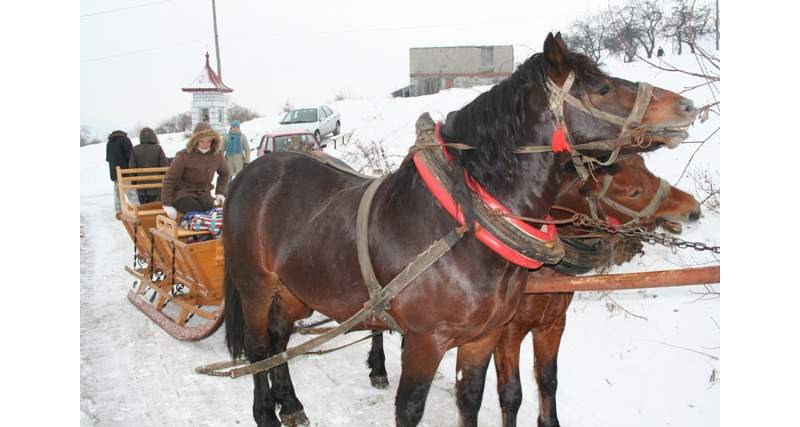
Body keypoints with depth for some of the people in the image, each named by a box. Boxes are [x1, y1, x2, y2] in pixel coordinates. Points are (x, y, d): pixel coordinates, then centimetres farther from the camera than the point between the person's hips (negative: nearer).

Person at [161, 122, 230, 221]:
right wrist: (167, 204, -12)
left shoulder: (216, 155, -1)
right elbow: (169, 180, -9)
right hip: (183, 194, -4)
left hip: (203, 195, 4)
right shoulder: (184, 156, -14)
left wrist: (220, 192, 10)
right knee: (196, 211, -32)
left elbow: (225, 173, 20)